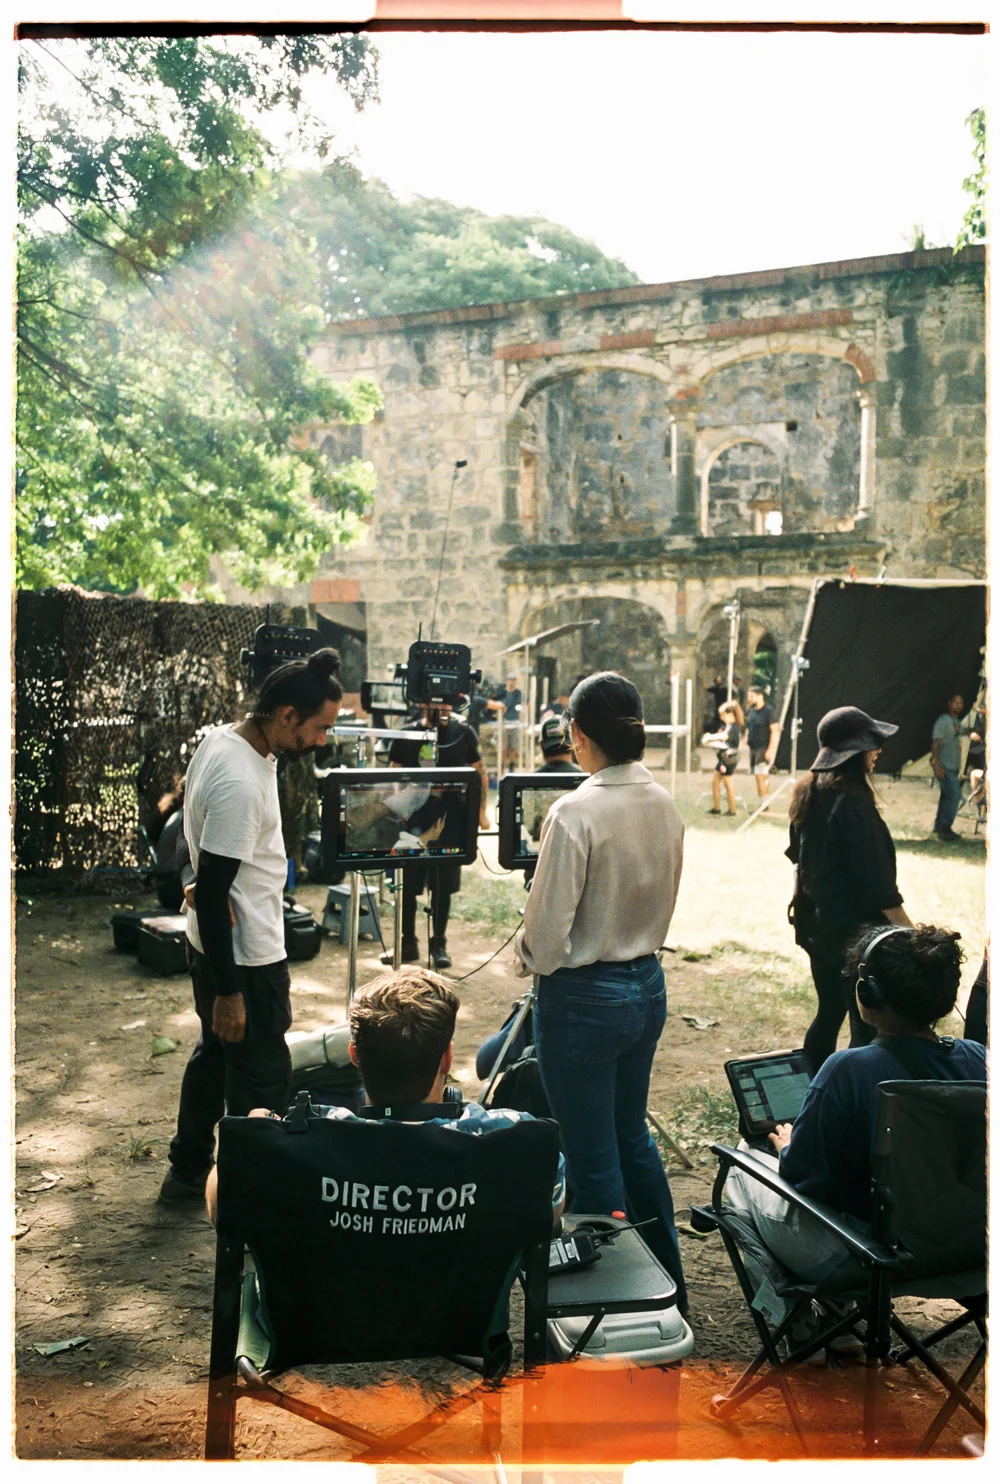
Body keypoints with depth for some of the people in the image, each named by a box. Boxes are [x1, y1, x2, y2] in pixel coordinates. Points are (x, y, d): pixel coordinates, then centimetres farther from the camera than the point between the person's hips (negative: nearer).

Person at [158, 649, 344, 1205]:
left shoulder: (221, 739, 0)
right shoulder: (240, 784, -30)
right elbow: (211, 892, -27)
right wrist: (228, 991, -22)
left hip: (213, 946, 10)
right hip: (246, 957, -10)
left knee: (216, 1053, 24)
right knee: (262, 1081, 4)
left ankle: (188, 1172, 41)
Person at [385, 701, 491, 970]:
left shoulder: (463, 732, 1)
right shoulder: (407, 733, 1)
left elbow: (480, 772, 7)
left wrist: (481, 811, 1)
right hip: (412, 819, 1)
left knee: (443, 885, 5)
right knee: (407, 884, 5)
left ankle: (439, 943, 19)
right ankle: (408, 943, 19)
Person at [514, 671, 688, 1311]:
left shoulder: (576, 812, -23)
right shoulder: (665, 805, -1)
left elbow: (548, 927, -19)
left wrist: (531, 961, 2)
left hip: (585, 996, -8)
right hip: (648, 986, 8)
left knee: (593, 1158, 9)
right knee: (632, 1136, 25)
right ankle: (667, 1284, 39)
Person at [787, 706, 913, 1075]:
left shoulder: (808, 793, 5)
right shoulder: (852, 803, -21)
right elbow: (876, 882, -20)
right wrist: (909, 932, -13)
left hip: (817, 923, 9)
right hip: (852, 929, -9)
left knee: (829, 1012, 19)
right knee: (867, 1025, -2)